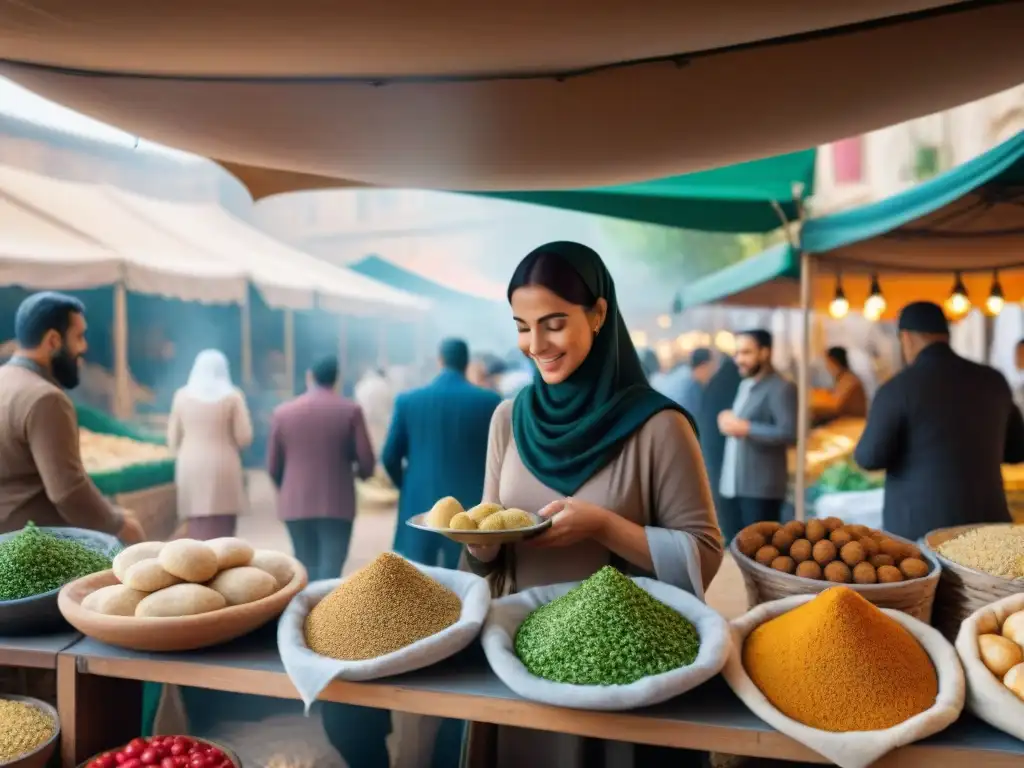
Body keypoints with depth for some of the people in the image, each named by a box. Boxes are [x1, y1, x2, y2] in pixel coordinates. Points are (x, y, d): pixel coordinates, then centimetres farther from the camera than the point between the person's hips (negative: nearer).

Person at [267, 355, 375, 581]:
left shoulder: (282, 412, 2)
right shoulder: (350, 410, -4)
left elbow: (273, 466, 7)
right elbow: (366, 462, -6)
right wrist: (359, 473, 18)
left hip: (295, 504, 3)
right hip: (337, 504, -3)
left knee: (307, 571, 15)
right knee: (329, 573, -3)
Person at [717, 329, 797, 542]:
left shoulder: (780, 388, -11)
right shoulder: (745, 385, 17)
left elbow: (790, 433, -21)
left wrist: (745, 428, -18)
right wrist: (729, 423, 4)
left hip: (762, 488, -8)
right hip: (734, 485, 9)